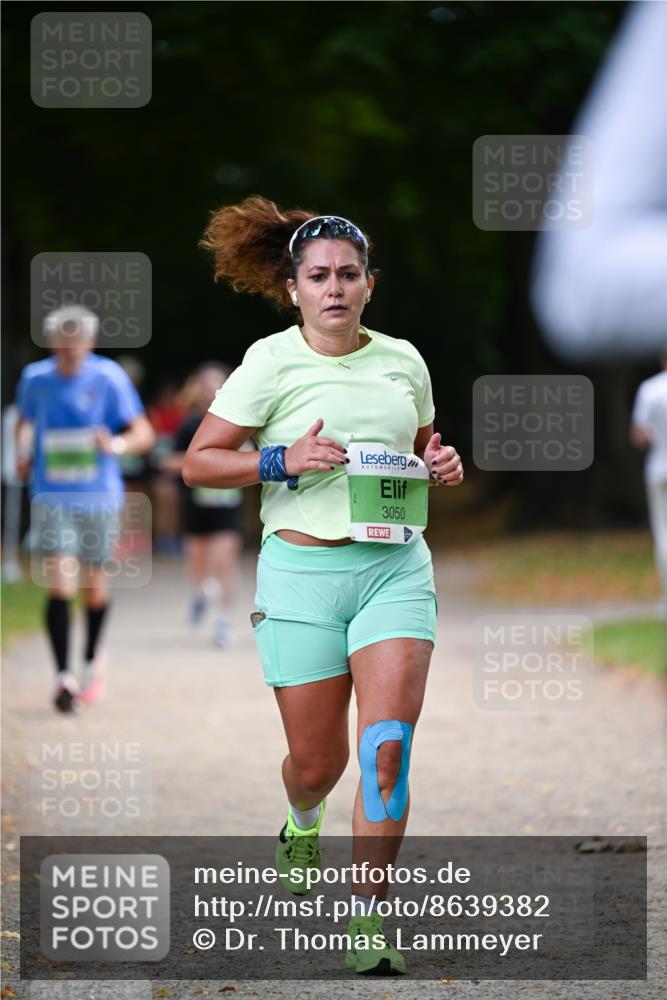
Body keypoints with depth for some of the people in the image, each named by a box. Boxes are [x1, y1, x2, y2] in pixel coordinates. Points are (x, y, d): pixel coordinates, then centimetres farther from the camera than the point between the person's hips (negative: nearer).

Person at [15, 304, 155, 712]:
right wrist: (24, 453, 0)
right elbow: (25, 420, 20)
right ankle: (64, 676, -12)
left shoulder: (109, 378, -7)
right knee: (59, 586, -13)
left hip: (99, 496, 0)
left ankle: (93, 658, 38)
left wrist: (117, 444, -27)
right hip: (52, 498, 0)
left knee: (94, 583, 12)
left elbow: (144, 433, -6)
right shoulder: (35, 378, 0)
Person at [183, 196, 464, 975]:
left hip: (396, 567, 2)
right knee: (316, 761, 6)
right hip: (303, 570, -2)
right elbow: (197, 463, -2)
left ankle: (365, 923, -7)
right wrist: (282, 461, -16)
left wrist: (441, 464, 3)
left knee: (387, 744, -14)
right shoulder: (272, 362, -3)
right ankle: (304, 821, 45)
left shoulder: (402, 360, 8)